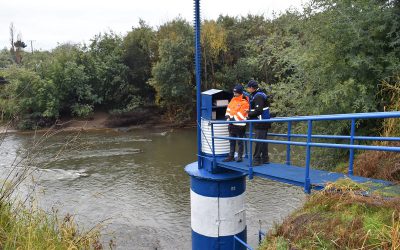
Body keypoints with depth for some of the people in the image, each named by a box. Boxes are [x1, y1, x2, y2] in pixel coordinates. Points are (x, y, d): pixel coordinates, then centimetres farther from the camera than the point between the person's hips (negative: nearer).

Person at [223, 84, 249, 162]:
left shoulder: (244, 102, -12)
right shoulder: (233, 99, 12)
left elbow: (241, 114, -17)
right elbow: (229, 108, 15)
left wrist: (233, 118, -16)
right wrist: (228, 116, 1)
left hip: (239, 125, -7)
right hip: (232, 124, 7)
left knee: (240, 141, 3)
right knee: (232, 141, 13)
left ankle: (240, 157, 14)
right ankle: (231, 156, 21)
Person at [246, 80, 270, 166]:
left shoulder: (258, 96, -16)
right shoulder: (260, 94, 16)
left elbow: (258, 111, -22)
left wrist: (249, 114, -10)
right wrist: (250, 111, 11)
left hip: (260, 123, -10)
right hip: (264, 123, 10)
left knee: (259, 141, -7)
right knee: (263, 140, 14)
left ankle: (256, 160, -3)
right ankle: (265, 159, 22)